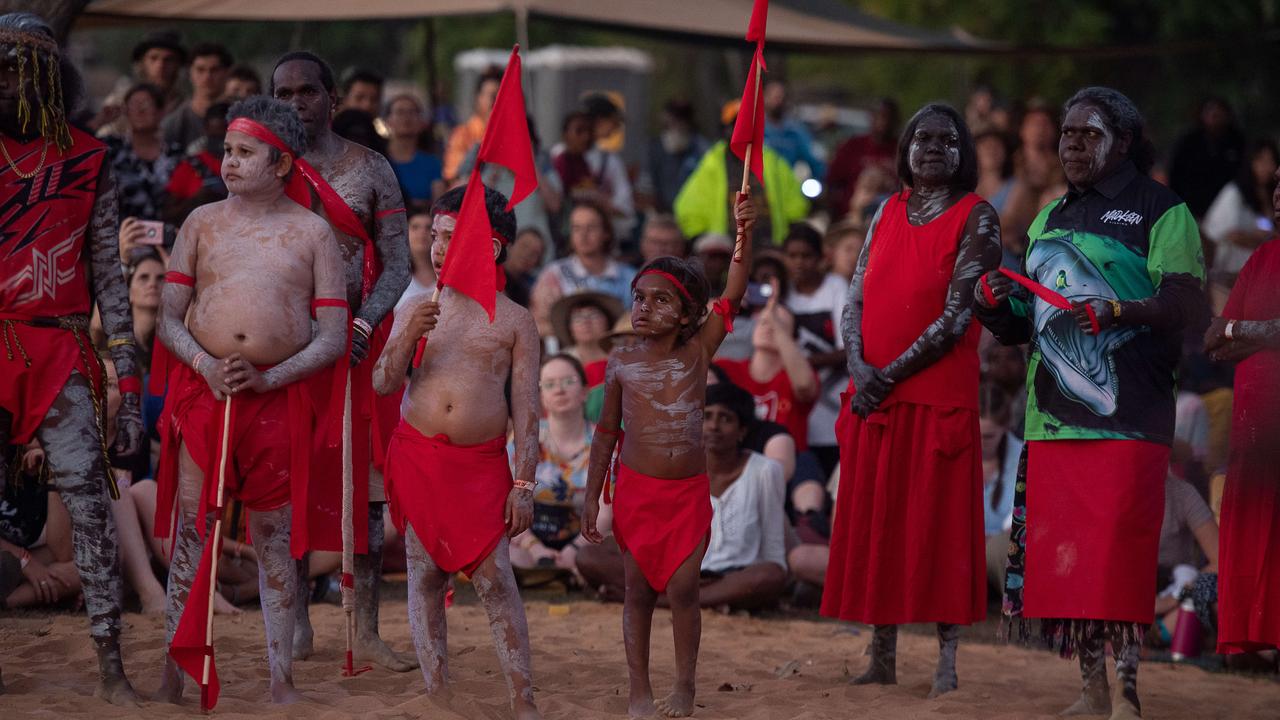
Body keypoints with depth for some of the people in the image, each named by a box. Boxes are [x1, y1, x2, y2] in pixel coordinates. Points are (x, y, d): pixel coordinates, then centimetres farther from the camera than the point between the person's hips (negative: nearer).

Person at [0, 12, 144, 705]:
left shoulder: (84, 161, 6)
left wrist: (129, 382, 2)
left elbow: (109, 276, 7)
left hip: (59, 354, 0)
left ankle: (111, 666, -6)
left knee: (89, 501, -8)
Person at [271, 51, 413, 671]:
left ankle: (366, 628, 1)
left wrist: (365, 324, -14)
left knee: (363, 479, -2)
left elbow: (397, 264, 1)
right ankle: (296, 626, 7)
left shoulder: (369, 169, 4)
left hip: (356, 336, -1)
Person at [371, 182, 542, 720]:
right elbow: (384, 384, 5)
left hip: (481, 463, -3)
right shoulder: (416, 312, 11)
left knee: (495, 578, -8)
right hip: (417, 455, 3)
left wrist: (523, 484, -4)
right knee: (425, 577, 3)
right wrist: (407, 338, -13)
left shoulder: (513, 321, 5)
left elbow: (526, 409, 3)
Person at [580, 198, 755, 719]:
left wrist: (744, 235, -26)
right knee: (639, 591, 6)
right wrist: (592, 497, 4)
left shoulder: (697, 353, -2)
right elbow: (606, 433, 6)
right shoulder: (622, 363, 0)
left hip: (689, 491, -1)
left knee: (682, 589, -2)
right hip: (635, 490, 1)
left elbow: (732, 297, -13)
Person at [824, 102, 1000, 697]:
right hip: (872, 395, 5)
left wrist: (893, 374, -14)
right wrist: (859, 367, -8)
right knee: (874, 521, 5)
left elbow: (957, 314, -11)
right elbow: (855, 299, 10)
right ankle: (882, 657, 11)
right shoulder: (887, 213, 13)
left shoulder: (976, 218, -3)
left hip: (939, 392, -5)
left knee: (937, 522, -5)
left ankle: (947, 663, -2)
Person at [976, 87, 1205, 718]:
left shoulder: (1159, 210, 3)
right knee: (1061, 553, 3)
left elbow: (1187, 301, -10)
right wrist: (994, 306, 3)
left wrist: (1121, 311, -26)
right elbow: (1020, 326, 25)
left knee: (1117, 553, -12)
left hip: (1126, 415, -6)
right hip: (1052, 418, 6)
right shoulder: (1048, 219, 22)